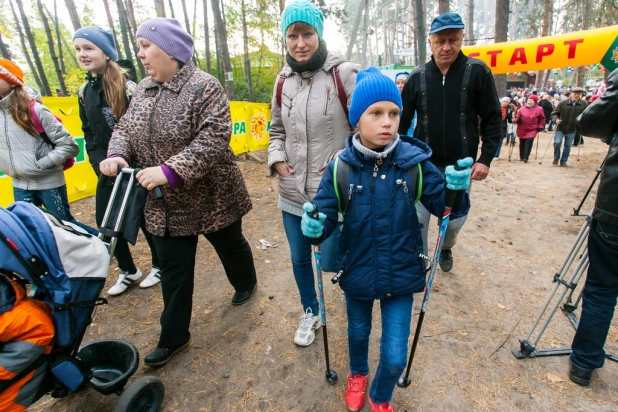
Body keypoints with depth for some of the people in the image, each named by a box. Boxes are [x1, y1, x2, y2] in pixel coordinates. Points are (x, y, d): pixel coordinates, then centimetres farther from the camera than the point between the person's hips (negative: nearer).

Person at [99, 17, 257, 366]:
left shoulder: (204, 86, -15)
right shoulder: (144, 89, 7)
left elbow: (213, 139, -25)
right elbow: (125, 129, 12)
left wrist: (171, 170, -33)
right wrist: (117, 154, -10)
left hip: (211, 197, -6)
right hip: (166, 203, 6)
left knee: (230, 246, 19)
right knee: (174, 269, 12)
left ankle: (247, 283, 50)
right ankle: (174, 336, 29)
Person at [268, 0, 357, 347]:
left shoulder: (343, 73, -9)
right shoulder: (283, 80, 7)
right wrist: (277, 159, 1)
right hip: (292, 192, 5)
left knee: (331, 261, 3)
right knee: (299, 259, 17)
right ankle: (310, 314, 43)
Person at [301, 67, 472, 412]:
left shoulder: (415, 163, -13)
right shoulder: (340, 168, -15)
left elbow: (445, 207, -8)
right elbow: (326, 215, -13)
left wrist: (457, 188, -29)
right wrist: (315, 226, -35)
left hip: (402, 275, 0)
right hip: (358, 273, 1)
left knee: (395, 356, 10)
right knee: (359, 331, 27)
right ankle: (358, 375, 63)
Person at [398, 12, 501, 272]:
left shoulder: (478, 72, -4)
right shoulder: (417, 77, 0)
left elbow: (493, 119, -1)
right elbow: (403, 120, 6)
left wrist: (486, 158, -8)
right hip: (423, 165, 1)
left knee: (455, 220, 10)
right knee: (419, 218, 2)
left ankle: (446, 249, 43)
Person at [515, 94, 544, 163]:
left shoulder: (539, 109, 3)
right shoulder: (522, 109, 3)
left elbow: (542, 118, 12)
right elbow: (517, 118, 8)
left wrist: (540, 126, 2)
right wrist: (517, 120, -15)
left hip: (532, 130, -2)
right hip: (522, 130, 2)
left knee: (529, 142, -17)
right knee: (522, 143, 9)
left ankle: (525, 158, -15)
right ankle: (522, 157, 24)